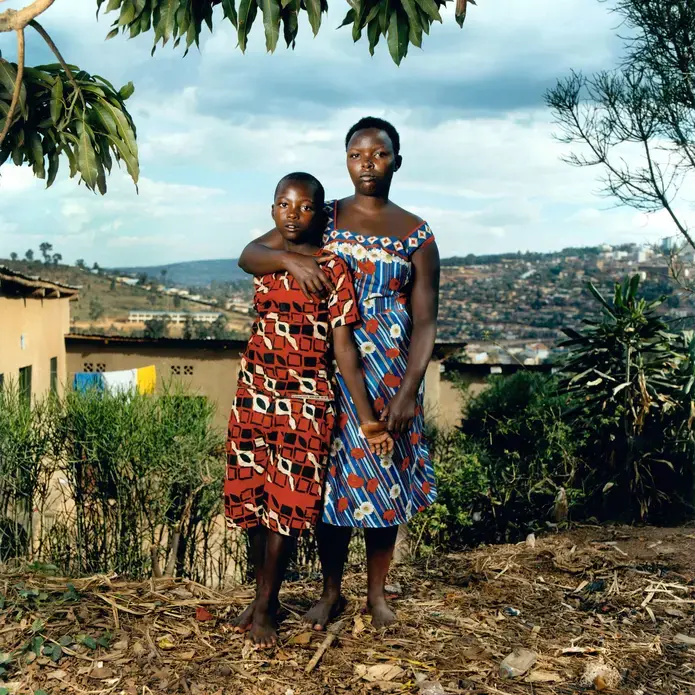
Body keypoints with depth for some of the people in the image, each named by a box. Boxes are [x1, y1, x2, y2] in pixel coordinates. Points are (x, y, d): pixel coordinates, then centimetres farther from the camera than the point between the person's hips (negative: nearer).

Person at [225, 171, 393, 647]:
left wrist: (367, 418, -12)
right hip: (254, 394, 5)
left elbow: (344, 346, -9)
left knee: (287, 503, -1)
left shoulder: (334, 269, -7)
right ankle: (262, 596, 26)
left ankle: (267, 606, 14)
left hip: (306, 402, -4)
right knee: (251, 499, 9)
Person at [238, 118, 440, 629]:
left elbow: (425, 322, -3)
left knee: (385, 476, 6)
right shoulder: (324, 218, 5)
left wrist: (408, 392, -14)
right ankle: (331, 592, 21)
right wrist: (291, 258, -20)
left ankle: (377, 592, 24)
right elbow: (248, 255, 2)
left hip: (391, 371, 0)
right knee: (333, 475, 4)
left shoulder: (417, 235, 2)